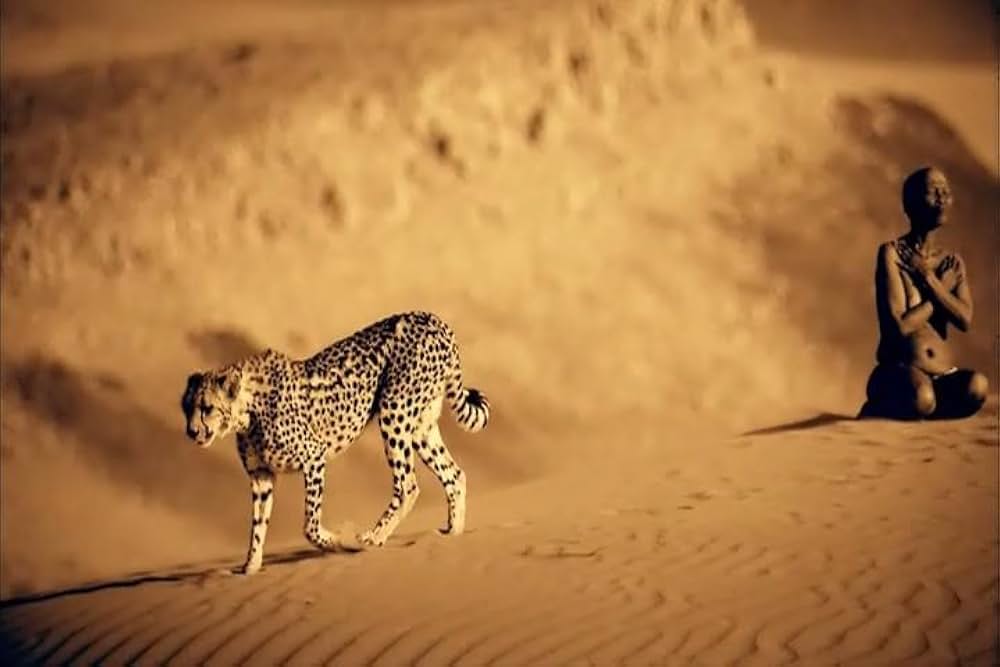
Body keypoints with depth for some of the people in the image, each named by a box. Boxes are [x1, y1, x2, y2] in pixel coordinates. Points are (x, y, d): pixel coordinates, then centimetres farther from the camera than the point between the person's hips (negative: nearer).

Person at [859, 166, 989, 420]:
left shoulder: (953, 262, 12)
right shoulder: (892, 253, -6)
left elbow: (965, 320, -4)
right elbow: (900, 326, -15)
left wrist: (928, 277, -9)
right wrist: (942, 287, -3)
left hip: (945, 376, 4)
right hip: (897, 372, -4)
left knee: (977, 387, -31)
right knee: (921, 398, -39)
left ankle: (912, 417, -3)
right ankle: (878, 410, -2)